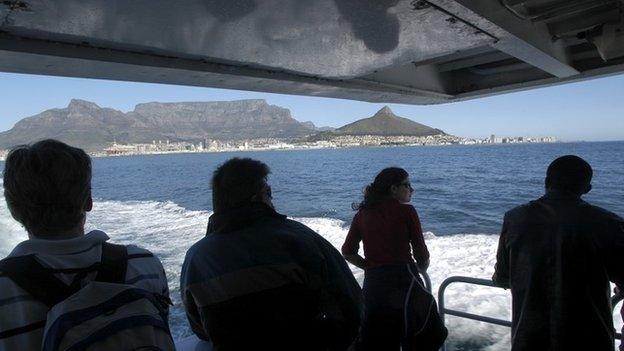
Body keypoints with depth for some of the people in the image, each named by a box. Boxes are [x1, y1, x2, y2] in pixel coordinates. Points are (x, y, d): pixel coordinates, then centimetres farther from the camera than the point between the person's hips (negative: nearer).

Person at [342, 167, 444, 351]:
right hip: (403, 280, -4)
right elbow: (421, 252, -1)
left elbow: (348, 252, 6)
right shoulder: (406, 211, -4)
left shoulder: (362, 215, 8)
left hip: (372, 283, 5)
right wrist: (421, 268, 19)